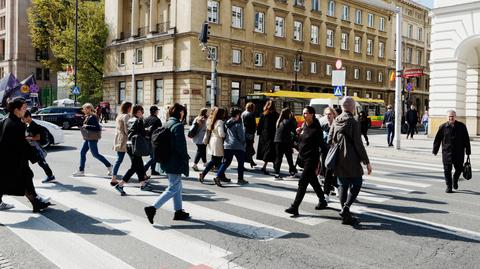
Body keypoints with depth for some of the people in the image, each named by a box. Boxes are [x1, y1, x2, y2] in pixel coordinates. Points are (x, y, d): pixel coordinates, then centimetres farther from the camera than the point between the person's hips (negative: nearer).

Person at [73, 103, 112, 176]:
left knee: (95, 154, -4)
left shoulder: (92, 117, -17)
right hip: (88, 138, 10)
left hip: (92, 139, -10)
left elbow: (97, 128, -25)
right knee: (82, 153, 10)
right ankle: (81, 170, 16)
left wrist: (87, 127, -23)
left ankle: (109, 166, 7)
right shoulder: (88, 117, 12)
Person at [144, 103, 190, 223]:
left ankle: (179, 211, 27)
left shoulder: (167, 124, 9)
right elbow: (180, 146, -22)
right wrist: (185, 158, -8)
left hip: (167, 161, 9)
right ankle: (153, 208, -7)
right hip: (175, 163, -9)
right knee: (173, 188, -2)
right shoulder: (178, 125, -17)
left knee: (177, 187, 19)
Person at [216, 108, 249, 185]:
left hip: (227, 146, 6)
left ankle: (219, 175, 6)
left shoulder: (227, 123, 8)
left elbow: (224, 134, 13)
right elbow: (241, 136, -10)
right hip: (238, 147, -6)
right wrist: (243, 143, 7)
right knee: (241, 163, 6)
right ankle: (240, 179, 9)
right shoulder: (238, 124, -12)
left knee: (226, 162, 15)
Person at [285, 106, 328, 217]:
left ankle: (294, 207, -9)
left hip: (312, 159, -8)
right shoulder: (304, 126, 9)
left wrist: (320, 160, -15)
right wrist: (298, 133, -1)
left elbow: (321, 145, -12)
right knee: (313, 181, 19)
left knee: (302, 182, -10)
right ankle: (322, 201, 35)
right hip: (303, 158, 8)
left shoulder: (316, 128, -13)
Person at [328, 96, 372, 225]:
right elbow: (358, 144, -13)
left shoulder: (335, 121, 6)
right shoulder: (353, 122, -13)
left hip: (338, 160, 6)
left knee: (342, 185, 12)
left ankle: (345, 214, 15)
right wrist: (367, 162, -7)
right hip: (351, 160, -6)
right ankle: (346, 207, -10)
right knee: (356, 183, 6)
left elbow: (329, 141, 9)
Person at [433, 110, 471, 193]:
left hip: (459, 153, 1)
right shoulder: (443, 127, -1)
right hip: (446, 152, -1)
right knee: (447, 170, 1)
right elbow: (437, 139, 3)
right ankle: (449, 186, 11)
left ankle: (455, 180, 38)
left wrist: (468, 151, 4)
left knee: (459, 169, 9)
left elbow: (466, 139, 6)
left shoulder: (461, 126, 2)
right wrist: (435, 150, 2)